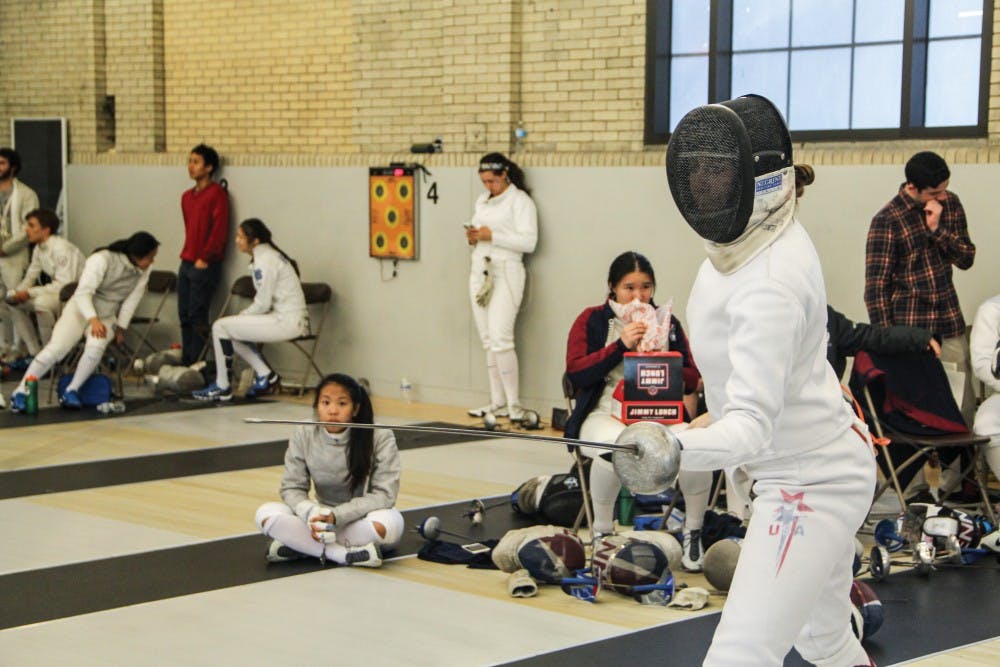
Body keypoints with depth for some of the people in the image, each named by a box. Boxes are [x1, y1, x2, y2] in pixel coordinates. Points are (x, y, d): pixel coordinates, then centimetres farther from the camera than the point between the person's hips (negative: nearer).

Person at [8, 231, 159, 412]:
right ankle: (20, 392, -12)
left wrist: (121, 327, -6)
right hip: (80, 309, -3)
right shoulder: (102, 260, -21)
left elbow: (132, 299, -1)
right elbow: (83, 293, -26)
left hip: (107, 317, 3)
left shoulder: (143, 270, -6)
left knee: (96, 346, -30)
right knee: (56, 348, -23)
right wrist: (93, 320, -40)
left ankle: (71, 391, -16)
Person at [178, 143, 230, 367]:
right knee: (184, 316, 8)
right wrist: (186, 254, 12)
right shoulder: (187, 196, 15)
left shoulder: (217, 193, -8)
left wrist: (204, 258, -13)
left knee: (197, 317, -8)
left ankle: (195, 363, -5)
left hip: (205, 266, -8)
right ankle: (185, 362, 13)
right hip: (186, 263, 8)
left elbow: (219, 230, -13)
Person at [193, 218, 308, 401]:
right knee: (232, 330, 20)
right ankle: (265, 375, 14)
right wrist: (241, 318, 8)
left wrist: (241, 316, -2)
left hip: (286, 322, -10)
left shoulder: (264, 260, -15)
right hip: (290, 319, 10)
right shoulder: (268, 254, 15)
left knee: (221, 327, -8)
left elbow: (263, 304, -17)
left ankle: (222, 387, 0)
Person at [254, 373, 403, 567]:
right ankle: (344, 554, -27)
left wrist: (336, 516, -29)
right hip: (323, 517, 3)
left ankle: (300, 546, -23)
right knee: (266, 513, -21)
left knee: (388, 522, -37)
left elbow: (384, 494, -19)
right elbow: (292, 488, -5)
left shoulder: (380, 437, -17)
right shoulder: (304, 436, -8)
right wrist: (312, 515, -28)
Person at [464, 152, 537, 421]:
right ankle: (498, 402, 10)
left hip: (506, 271, -8)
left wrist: (492, 235, -16)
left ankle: (514, 405, -11)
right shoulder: (482, 200, 19)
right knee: (488, 341, 6)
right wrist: (472, 238, 3)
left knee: (500, 338, -15)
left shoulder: (520, 200, -4)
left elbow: (528, 242, -13)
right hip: (480, 271, 8)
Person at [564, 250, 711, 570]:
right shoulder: (592, 320, 10)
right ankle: (601, 532, -14)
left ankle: (693, 532, -7)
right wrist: (620, 345, -13)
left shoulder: (668, 323, 17)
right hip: (604, 414, -2)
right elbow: (575, 373, -4)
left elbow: (692, 379, 11)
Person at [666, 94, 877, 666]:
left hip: (811, 484, -10)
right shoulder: (765, 236, -2)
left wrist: (676, 448, -55)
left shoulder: (771, 285, -30)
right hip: (813, 465, 10)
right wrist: (722, 411, 25)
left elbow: (753, 426, -38)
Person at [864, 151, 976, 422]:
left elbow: (967, 259, 5)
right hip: (909, 329, -5)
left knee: (964, 407, 5)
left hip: (951, 327, 5)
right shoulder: (887, 221, -11)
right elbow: (876, 286, -10)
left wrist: (938, 229, -11)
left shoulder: (950, 204, 6)